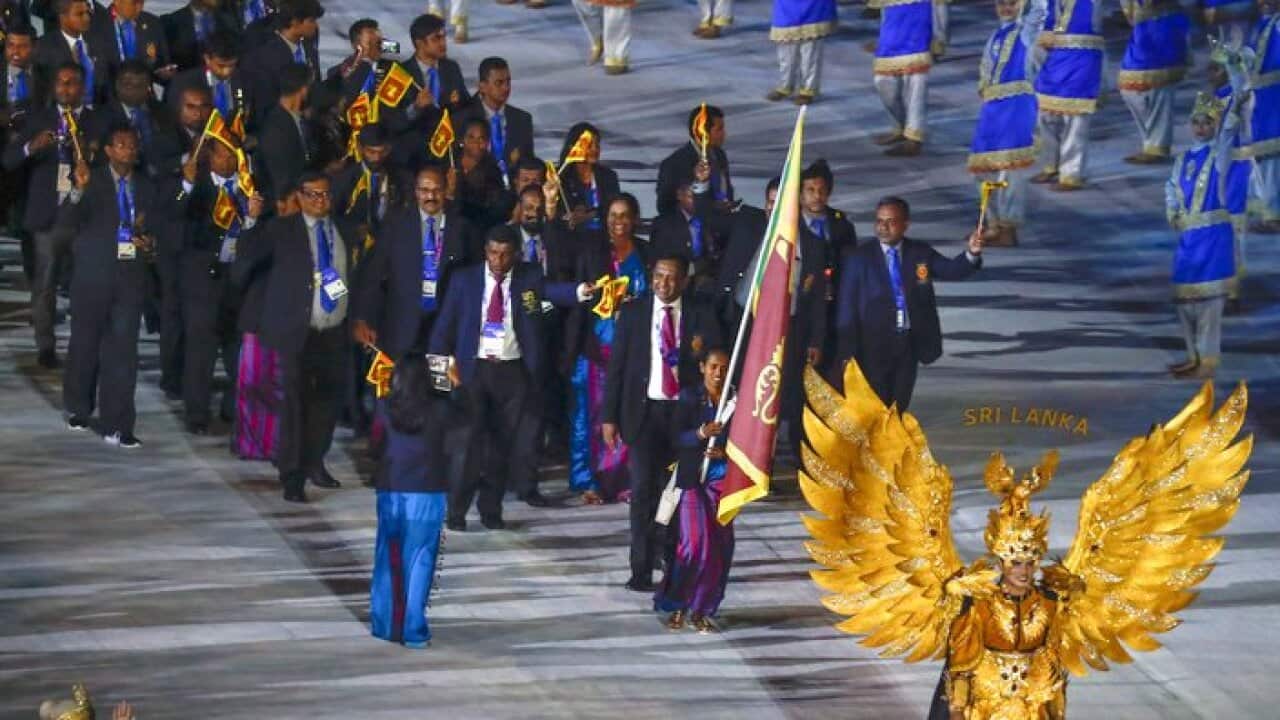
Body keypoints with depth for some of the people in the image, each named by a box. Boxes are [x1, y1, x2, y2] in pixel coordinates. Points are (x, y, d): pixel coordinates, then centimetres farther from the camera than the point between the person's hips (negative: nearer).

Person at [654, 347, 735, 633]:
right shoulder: (690, 398, -1)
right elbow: (677, 438, -7)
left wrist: (725, 452, -12)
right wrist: (702, 433, -25)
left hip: (722, 480, 2)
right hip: (693, 479, -2)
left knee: (720, 546, -3)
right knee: (695, 543, -11)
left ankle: (701, 610, 8)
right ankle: (678, 607, 5)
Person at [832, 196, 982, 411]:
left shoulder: (920, 253, 3)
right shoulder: (860, 258, -5)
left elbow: (951, 270, -8)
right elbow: (846, 307, -5)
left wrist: (971, 253, -30)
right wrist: (848, 353, -9)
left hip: (909, 344, 3)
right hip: (873, 344, -3)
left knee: (898, 408, 13)